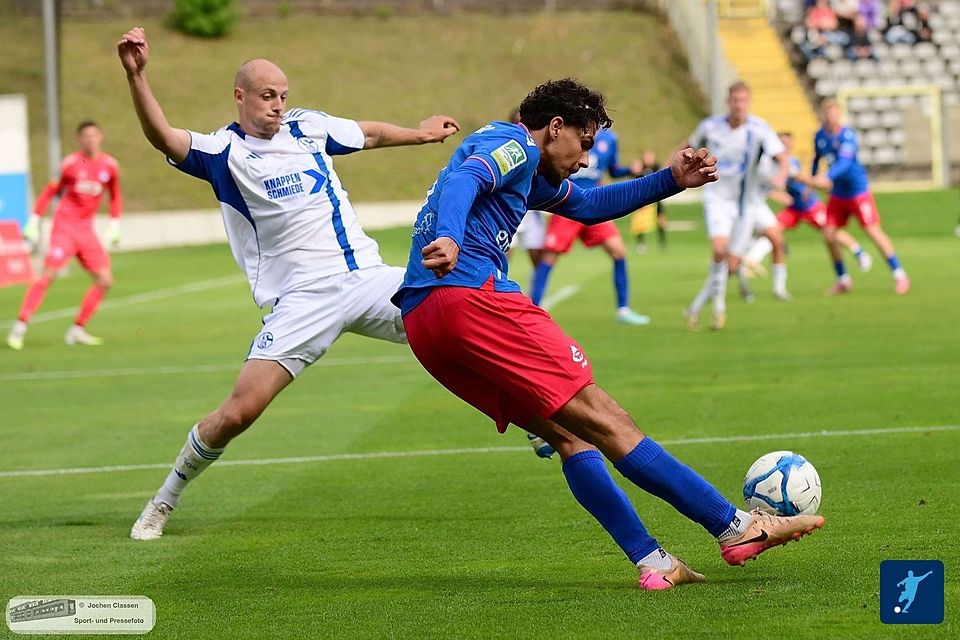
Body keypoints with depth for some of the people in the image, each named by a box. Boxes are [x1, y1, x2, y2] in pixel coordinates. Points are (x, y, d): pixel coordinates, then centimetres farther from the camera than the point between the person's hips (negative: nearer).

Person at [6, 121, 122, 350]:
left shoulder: (109, 165, 4)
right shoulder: (70, 164, -7)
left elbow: (115, 196, 18)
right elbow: (50, 192, -1)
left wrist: (115, 226, 10)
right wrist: (33, 223, -4)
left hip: (86, 230, 5)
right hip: (64, 226, -5)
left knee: (105, 280, -2)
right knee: (48, 275, -17)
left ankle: (78, 330, 8)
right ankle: (20, 327, -14)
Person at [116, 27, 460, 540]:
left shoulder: (307, 127, 10)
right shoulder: (222, 152, -4)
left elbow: (368, 134, 30)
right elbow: (163, 137, -23)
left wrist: (422, 133, 43)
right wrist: (136, 75, -38)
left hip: (368, 279, 4)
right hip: (301, 301, -4)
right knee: (239, 411, -15)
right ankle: (164, 502, 6)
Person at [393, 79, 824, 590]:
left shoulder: (528, 172, 31)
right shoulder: (513, 145, 1)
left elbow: (588, 205, 44)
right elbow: (463, 182, -21)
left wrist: (670, 180, 35)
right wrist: (448, 238, -41)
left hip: (421, 322, 10)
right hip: (469, 294, -10)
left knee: (566, 433, 10)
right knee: (597, 415, -9)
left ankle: (650, 561, 1)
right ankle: (736, 528, -9)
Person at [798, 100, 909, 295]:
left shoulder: (847, 135, -21)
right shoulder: (820, 136, 0)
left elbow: (845, 161, -35)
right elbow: (817, 159, 19)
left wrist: (827, 178, -48)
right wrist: (811, 180, 16)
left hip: (858, 191, -6)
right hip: (838, 194, 6)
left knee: (873, 231, -9)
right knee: (829, 235, 0)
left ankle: (899, 276, 2)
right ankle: (843, 281, 16)